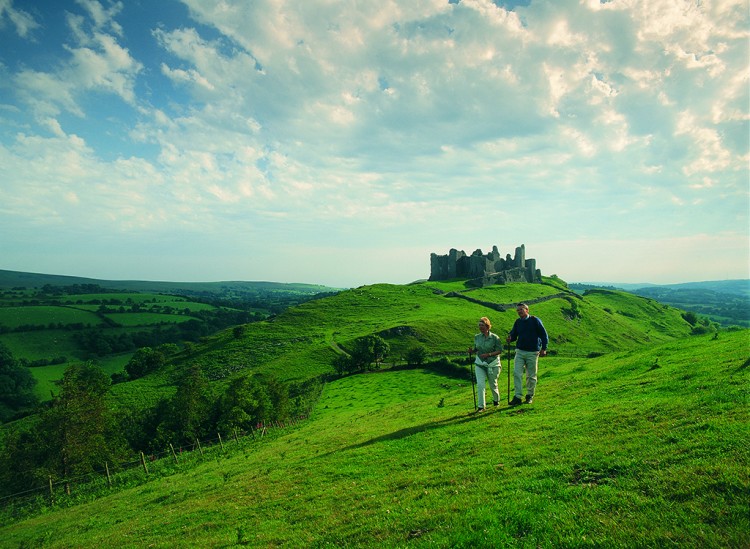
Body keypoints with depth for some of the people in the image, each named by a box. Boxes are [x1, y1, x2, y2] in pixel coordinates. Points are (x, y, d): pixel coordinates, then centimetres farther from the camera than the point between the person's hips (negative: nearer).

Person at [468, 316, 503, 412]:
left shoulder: (495, 337, -11)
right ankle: (481, 406, -4)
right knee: (480, 384, -12)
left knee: (493, 384, 12)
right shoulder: (477, 337, 2)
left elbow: (500, 351, -9)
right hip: (480, 364, 2)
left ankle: (496, 400, 42)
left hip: (492, 364, -2)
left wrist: (489, 354, -21)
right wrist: (472, 350, -8)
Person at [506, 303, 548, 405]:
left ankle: (530, 396, 22)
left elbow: (544, 334, -1)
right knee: (516, 373, -9)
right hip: (520, 351, 3)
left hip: (532, 352, -3)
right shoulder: (517, 322, 8)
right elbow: (513, 334, 13)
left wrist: (543, 348, -6)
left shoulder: (535, 320, -3)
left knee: (531, 376, 7)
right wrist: (510, 338, -10)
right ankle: (517, 397, -8)